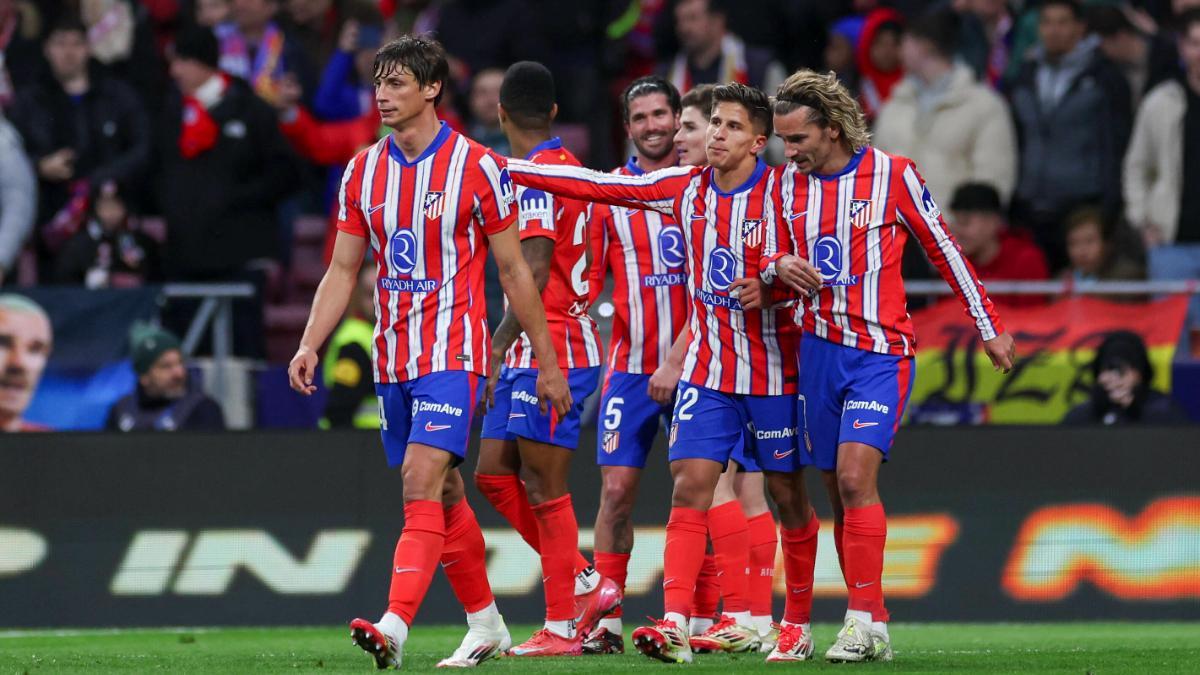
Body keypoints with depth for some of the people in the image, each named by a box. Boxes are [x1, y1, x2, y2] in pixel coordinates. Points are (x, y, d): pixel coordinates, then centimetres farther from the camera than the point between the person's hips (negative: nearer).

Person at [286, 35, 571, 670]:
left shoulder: (476, 166, -6)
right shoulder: (363, 171, 8)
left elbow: (514, 270, -2)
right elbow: (343, 270, 11)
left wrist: (547, 362, 0)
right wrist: (310, 344, -3)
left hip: (453, 351, -6)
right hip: (393, 356, 6)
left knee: (422, 480, -20)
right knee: (443, 495, 13)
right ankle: (486, 624, 25)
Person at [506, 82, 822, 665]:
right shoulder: (686, 187, 3)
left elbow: (807, 272, -2)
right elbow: (597, 186, 2)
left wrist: (771, 287, -22)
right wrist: (507, 169, 0)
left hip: (773, 370, -3)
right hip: (706, 370, 3)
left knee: (787, 494, 6)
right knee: (690, 485, -11)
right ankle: (675, 624, -19)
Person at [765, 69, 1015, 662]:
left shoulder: (892, 175, -7)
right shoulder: (789, 182, 6)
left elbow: (943, 249, 1)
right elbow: (772, 260, 15)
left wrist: (989, 326, 6)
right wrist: (777, 267, -10)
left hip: (881, 351, -5)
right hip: (819, 348, 5)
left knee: (855, 477, -19)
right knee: (838, 492, 5)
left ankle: (868, 625, -17)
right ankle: (866, 622, 12)